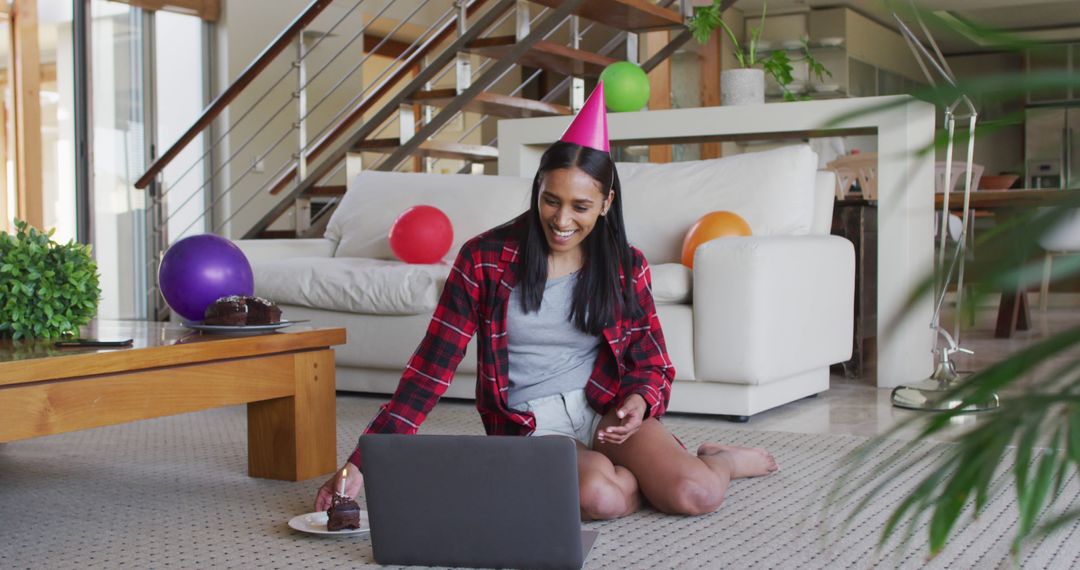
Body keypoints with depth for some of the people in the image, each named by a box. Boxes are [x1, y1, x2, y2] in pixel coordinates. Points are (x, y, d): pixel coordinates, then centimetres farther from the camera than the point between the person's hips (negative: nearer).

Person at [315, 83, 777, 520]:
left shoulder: (626, 267, 2)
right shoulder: (484, 260, -6)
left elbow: (653, 363, 9)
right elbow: (429, 371, -7)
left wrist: (639, 400, -17)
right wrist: (360, 463, -15)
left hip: (605, 411, 2)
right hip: (530, 425, -1)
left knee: (698, 495, -26)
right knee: (598, 497, -35)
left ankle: (719, 461, 13)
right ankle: (655, 471, 2)